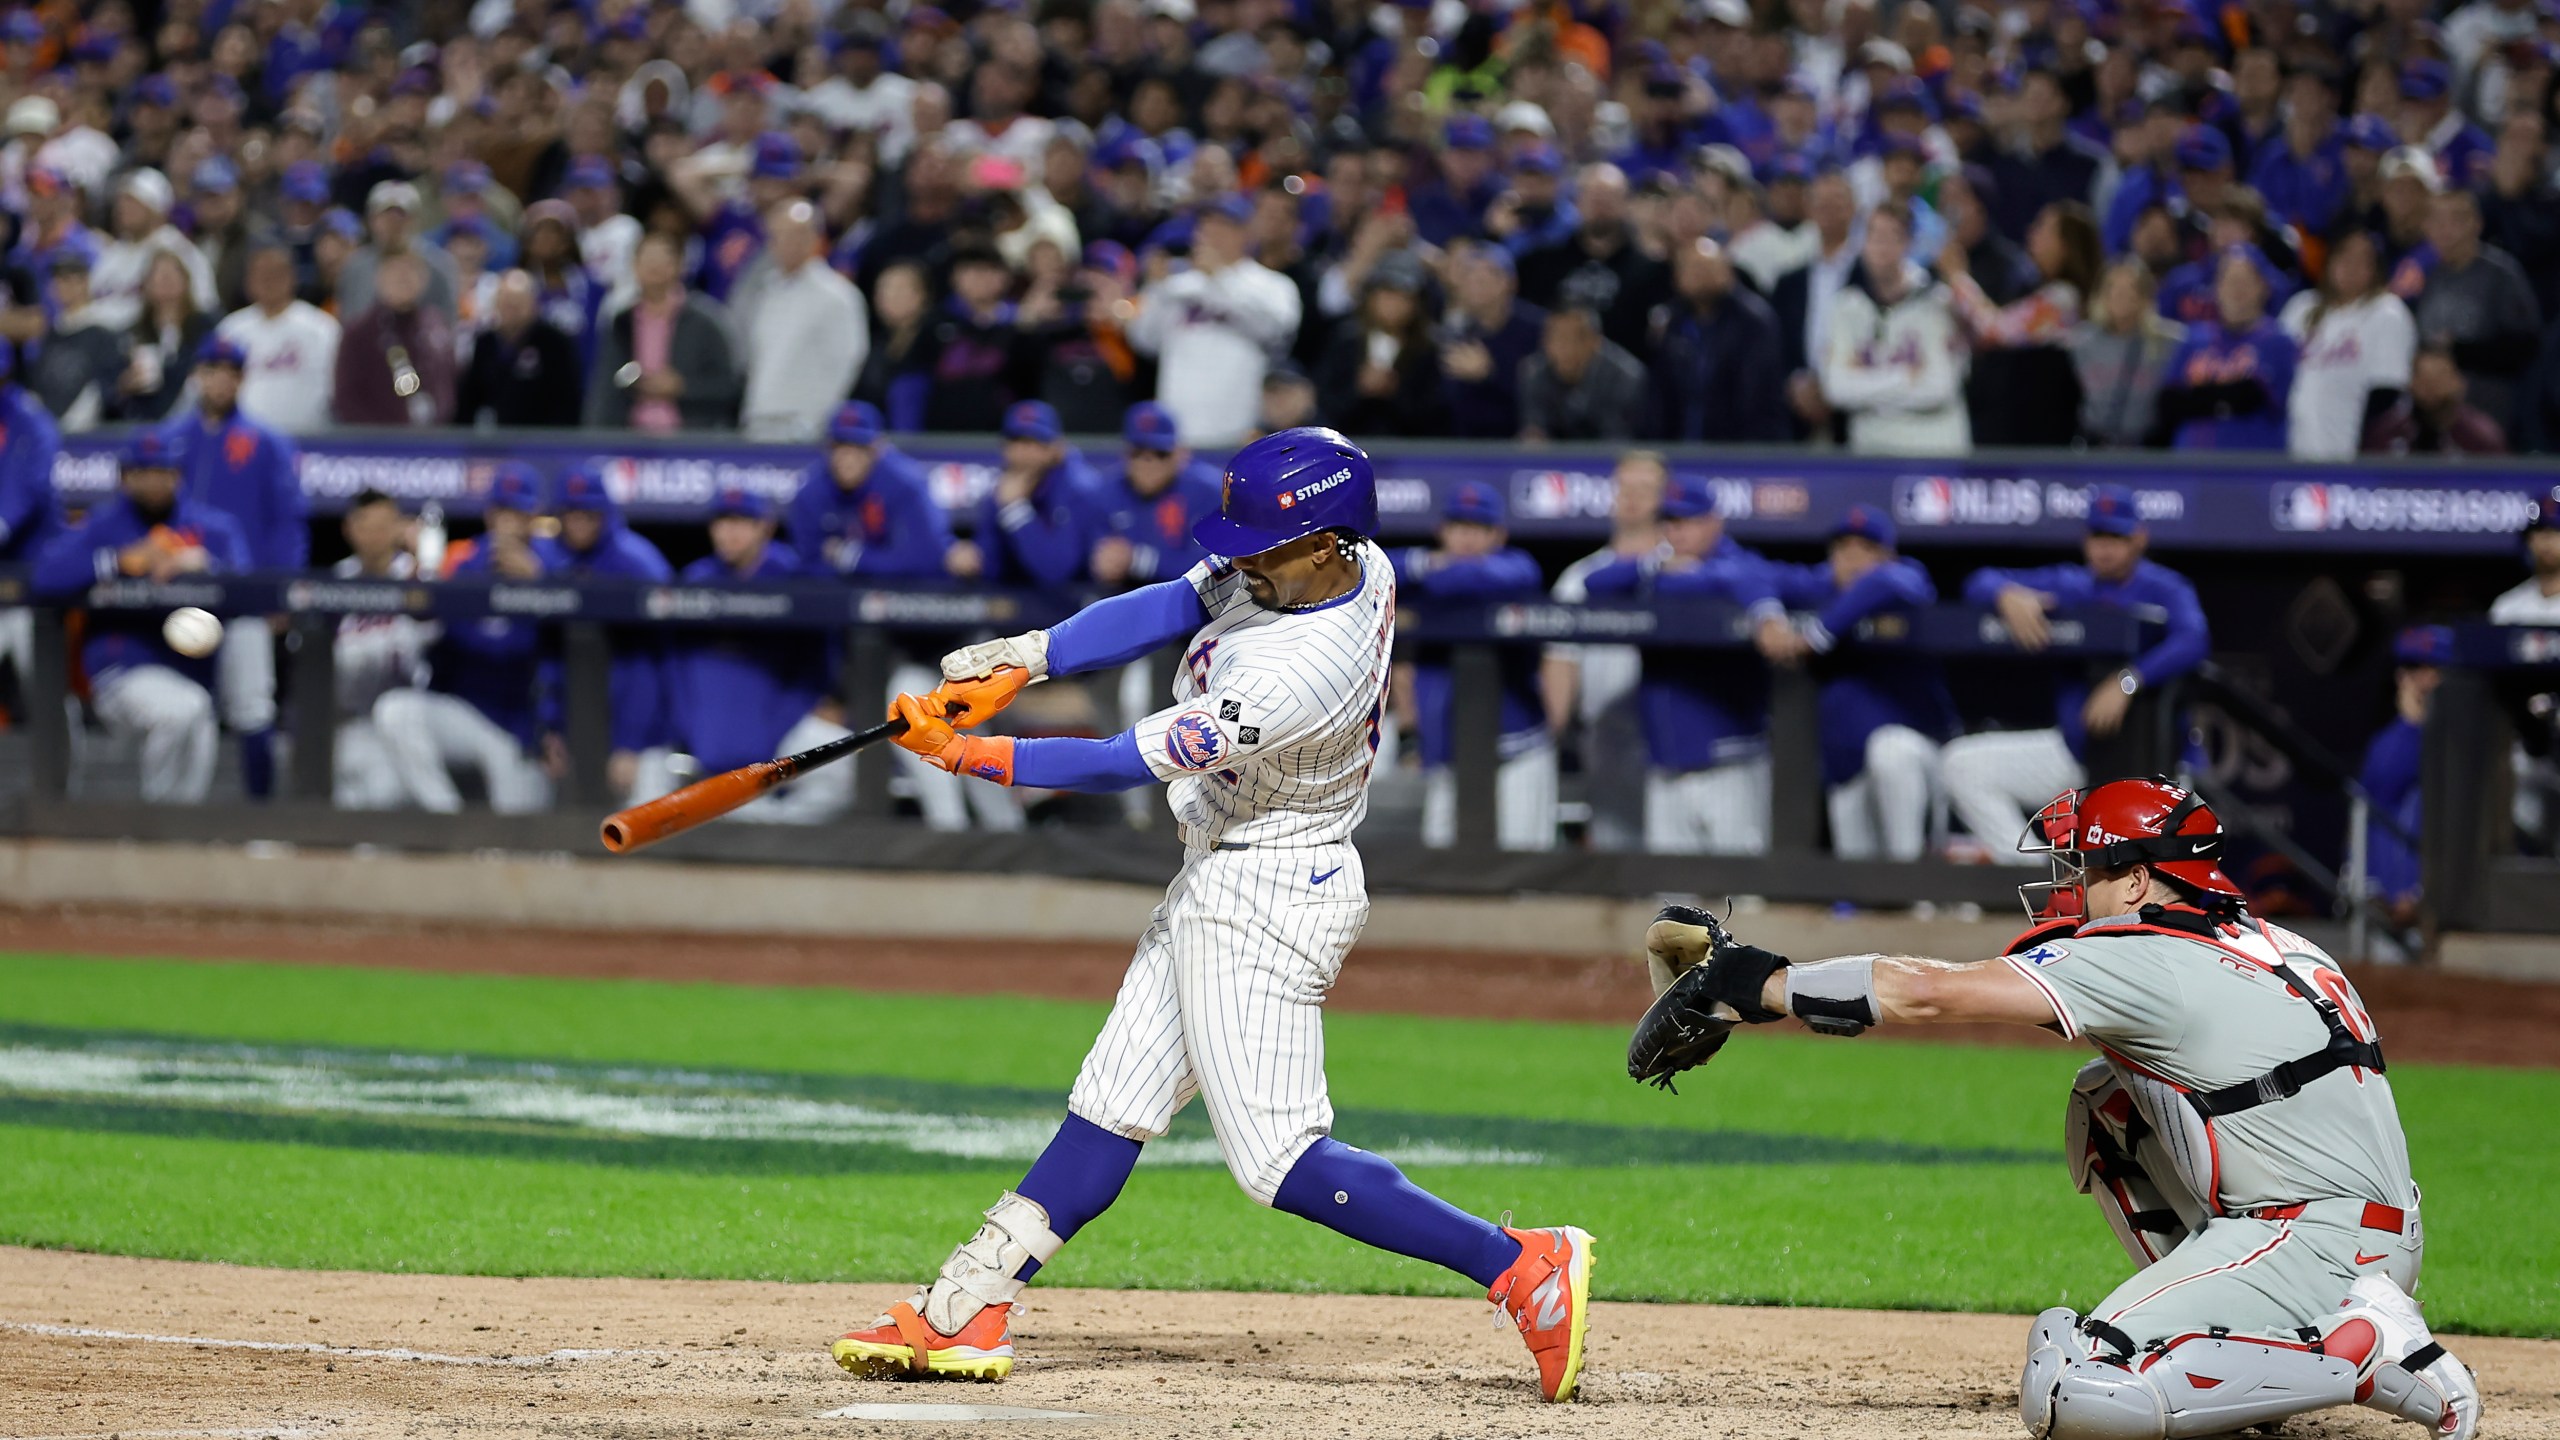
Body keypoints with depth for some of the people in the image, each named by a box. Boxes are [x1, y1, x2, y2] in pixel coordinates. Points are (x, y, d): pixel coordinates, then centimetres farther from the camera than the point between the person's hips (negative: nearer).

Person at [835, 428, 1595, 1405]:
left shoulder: (1303, 670, -32)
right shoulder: (1348, 563, -6)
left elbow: (1132, 762, -27)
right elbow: (1174, 606, 2)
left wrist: (967, 755, -22)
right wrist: (1023, 658, -7)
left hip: (1264, 899, -10)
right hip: (1219, 883, 10)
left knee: (1278, 1158, -9)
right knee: (1111, 1105, 12)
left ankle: (1523, 1266, -7)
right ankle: (963, 1315, 16)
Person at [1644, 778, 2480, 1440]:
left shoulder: (2142, 962, -10)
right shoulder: (2267, 945, 16)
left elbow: (1926, 998, -10)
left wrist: (1768, 986, -1)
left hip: (2319, 1240, -9)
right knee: (2102, 1103, 20)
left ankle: (2360, 1351, -15)